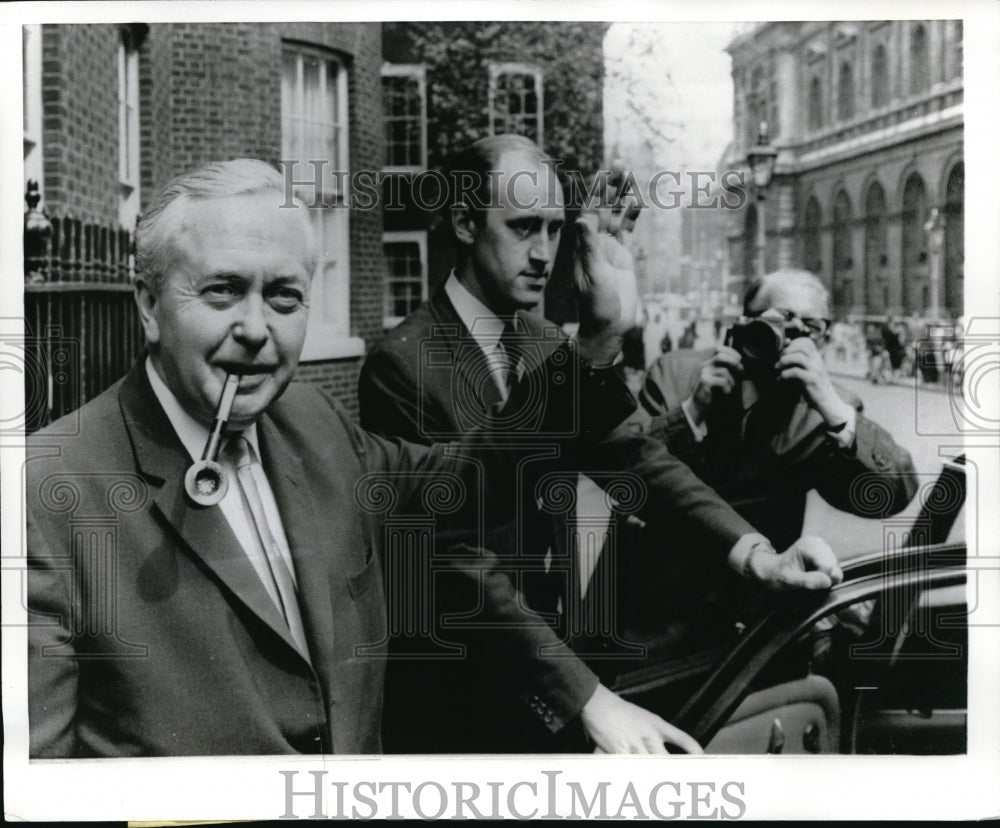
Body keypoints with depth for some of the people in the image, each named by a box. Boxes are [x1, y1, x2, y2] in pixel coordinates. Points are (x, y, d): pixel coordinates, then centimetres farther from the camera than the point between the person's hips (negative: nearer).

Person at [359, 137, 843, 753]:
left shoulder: (546, 343, 7)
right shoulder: (402, 367, -19)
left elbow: (629, 456, -3)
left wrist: (753, 552, -18)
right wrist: (588, 698, -29)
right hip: (458, 710, -7)